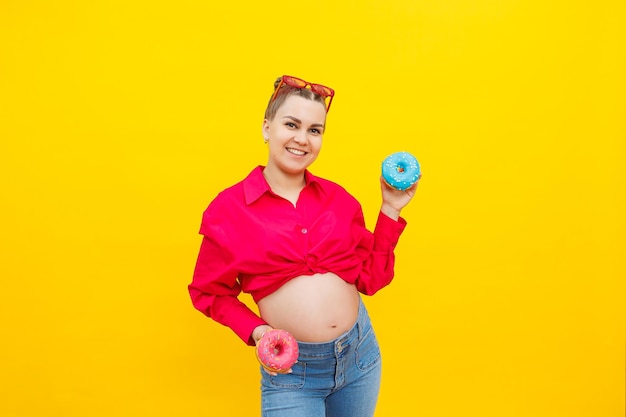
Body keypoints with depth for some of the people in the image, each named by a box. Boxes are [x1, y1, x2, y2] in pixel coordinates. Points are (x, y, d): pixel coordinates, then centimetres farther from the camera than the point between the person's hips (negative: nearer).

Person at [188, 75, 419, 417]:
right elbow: (208, 292, 1)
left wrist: (390, 211, -1)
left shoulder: (338, 198, 1)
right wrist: (254, 331, -13)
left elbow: (370, 279, 4)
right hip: (290, 367, -4)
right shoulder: (228, 210, -8)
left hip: (360, 351, 4)